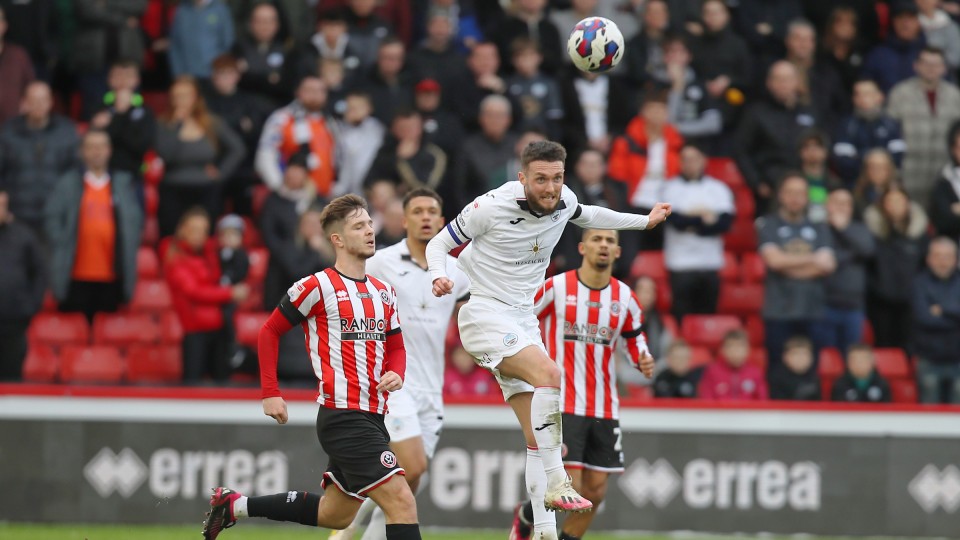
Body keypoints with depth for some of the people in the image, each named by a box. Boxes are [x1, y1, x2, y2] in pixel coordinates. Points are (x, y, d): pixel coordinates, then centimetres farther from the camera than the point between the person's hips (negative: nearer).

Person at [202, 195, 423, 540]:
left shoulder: (384, 292, 14)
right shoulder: (317, 287, -7)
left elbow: (396, 347, 22)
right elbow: (269, 332, 2)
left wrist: (396, 374, -1)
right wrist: (270, 393, -3)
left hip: (372, 418, 8)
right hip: (343, 417, -8)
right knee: (401, 501, -18)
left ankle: (235, 506, 30)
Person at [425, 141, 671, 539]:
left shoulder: (563, 200, 0)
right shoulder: (492, 207, -17)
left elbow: (585, 215, 25)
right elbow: (438, 244, -6)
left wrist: (644, 221, 29)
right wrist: (439, 277, -26)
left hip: (523, 321, 7)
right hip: (486, 315, -7)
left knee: (538, 440, 2)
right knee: (549, 373, -32)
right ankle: (555, 484, -30)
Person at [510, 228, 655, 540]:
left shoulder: (624, 297, 5)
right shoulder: (555, 287, -6)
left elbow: (633, 336, 20)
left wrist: (642, 361, -1)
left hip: (604, 409, 5)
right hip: (562, 405, -5)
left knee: (595, 491, 3)